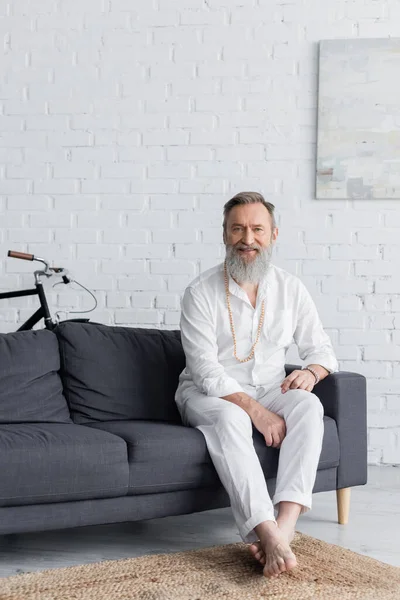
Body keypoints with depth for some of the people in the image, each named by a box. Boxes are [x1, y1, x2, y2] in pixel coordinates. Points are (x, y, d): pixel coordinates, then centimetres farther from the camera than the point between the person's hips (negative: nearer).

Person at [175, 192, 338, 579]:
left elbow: (321, 350, 7)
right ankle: (270, 536, -48)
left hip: (268, 391, 4)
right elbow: (206, 371, -17)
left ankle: (285, 524, -42)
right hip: (208, 394, -3)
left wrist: (312, 371, -18)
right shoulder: (201, 293, -10)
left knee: (309, 406, -29)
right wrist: (255, 411, -28)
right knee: (230, 419, -37)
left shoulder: (291, 289, 3)